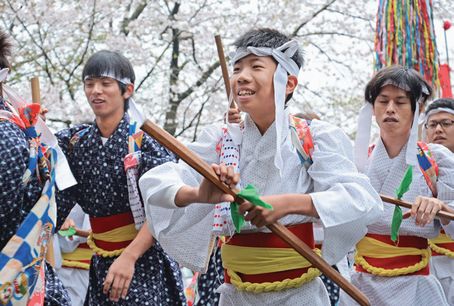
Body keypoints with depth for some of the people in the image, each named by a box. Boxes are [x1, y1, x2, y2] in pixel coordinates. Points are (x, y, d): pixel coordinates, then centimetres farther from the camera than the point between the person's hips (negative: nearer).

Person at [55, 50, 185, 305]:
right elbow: (56, 205, 0)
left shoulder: (145, 140, -10)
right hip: (102, 264, 4)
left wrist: (129, 257, -22)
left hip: (146, 260, -4)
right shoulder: (74, 142, 4)